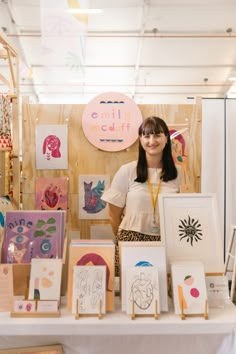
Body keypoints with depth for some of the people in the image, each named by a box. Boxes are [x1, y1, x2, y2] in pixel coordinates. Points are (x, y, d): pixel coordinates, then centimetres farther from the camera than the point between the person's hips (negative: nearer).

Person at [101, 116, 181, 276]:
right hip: (131, 241, -2)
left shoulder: (177, 173, 3)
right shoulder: (127, 171, -5)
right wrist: (124, 239, 7)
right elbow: (114, 214, 1)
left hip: (166, 243, 2)